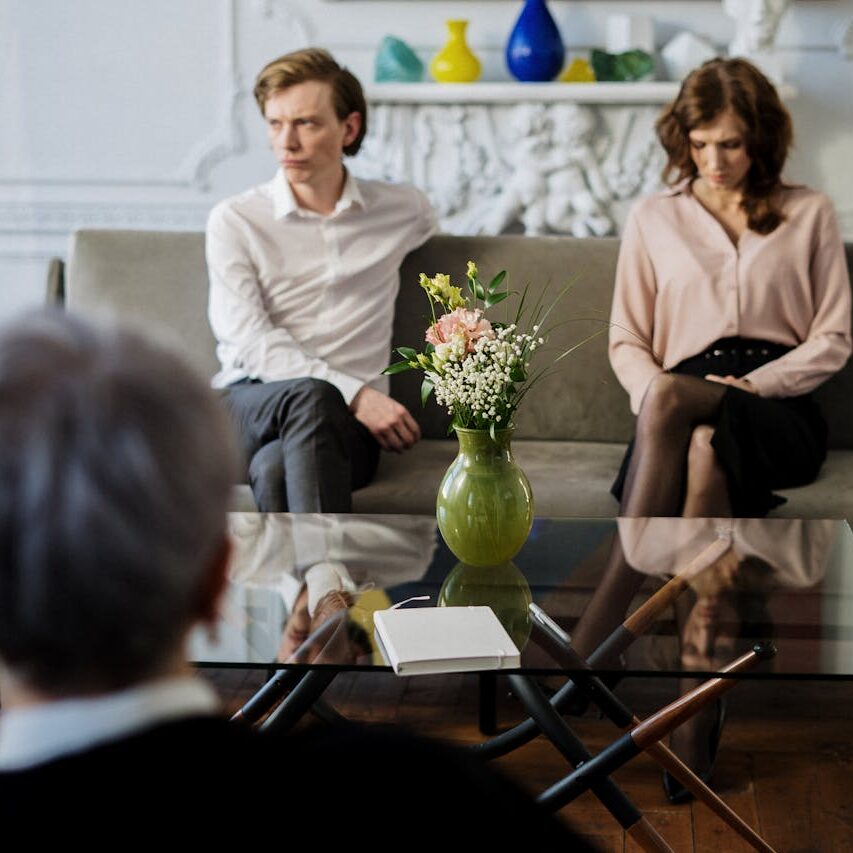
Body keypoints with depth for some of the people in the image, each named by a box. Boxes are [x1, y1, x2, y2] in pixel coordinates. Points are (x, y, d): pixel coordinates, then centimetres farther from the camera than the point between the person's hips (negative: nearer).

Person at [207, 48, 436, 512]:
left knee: (279, 465, -37)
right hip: (245, 406, -1)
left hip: (350, 421, 1)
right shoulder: (234, 221, 7)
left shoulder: (404, 210, 15)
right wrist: (353, 392, -17)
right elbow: (247, 339, -5)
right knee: (310, 397, -38)